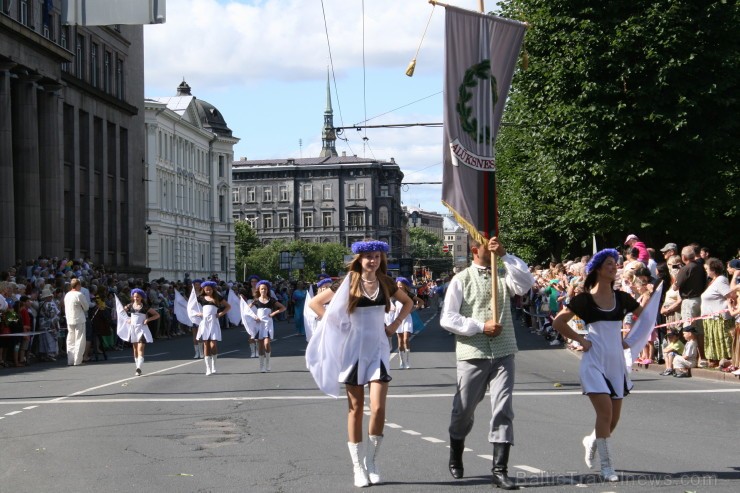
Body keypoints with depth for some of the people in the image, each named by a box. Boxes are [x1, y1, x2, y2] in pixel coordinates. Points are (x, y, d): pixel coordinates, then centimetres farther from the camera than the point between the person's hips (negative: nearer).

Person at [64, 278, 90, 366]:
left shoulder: (67, 295, 8)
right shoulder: (79, 295, -13)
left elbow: (66, 309, 15)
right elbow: (86, 307, -5)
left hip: (69, 320, 6)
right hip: (79, 320, -6)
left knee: (70, 341, 10)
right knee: (79, 340, -1)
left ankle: (70, 361, 11)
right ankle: (77, 361, -4)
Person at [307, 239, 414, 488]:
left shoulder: (386, 283, 5)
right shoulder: (348, 282, -3)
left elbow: (408, 302, 23)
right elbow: (315, 303, 1)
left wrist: (396, 324, 8)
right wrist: (336, 325, -4)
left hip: (378, 349, 2)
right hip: (353, 349, -2)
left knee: (378, 407, -11)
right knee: (356, 409, 2)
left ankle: (372, 461, 5)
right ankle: (358, 467, 9)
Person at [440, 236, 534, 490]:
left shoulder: (504, 275, 8)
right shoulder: (461, 280, 0)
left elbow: (527, 282, -14)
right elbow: (447, 318, -6)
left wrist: (505, 255, -16)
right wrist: (481, 326, -14)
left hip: (503, 353, 2)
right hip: (472, 354, -2)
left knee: (503, 410, -5)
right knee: (463, 409, 10)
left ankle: (499, 470, -2)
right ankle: (455, 456, 36)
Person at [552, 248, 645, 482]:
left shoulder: (621, 298, 5)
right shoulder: (585, 299, -6)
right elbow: (558, 322, -2)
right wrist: (580, 339, -6)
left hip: (616, 361, 5)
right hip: (595, 361, -5)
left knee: (615, 416, 8)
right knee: (605, 411, -14)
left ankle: (592, 440, 39)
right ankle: (606, 467, -4)